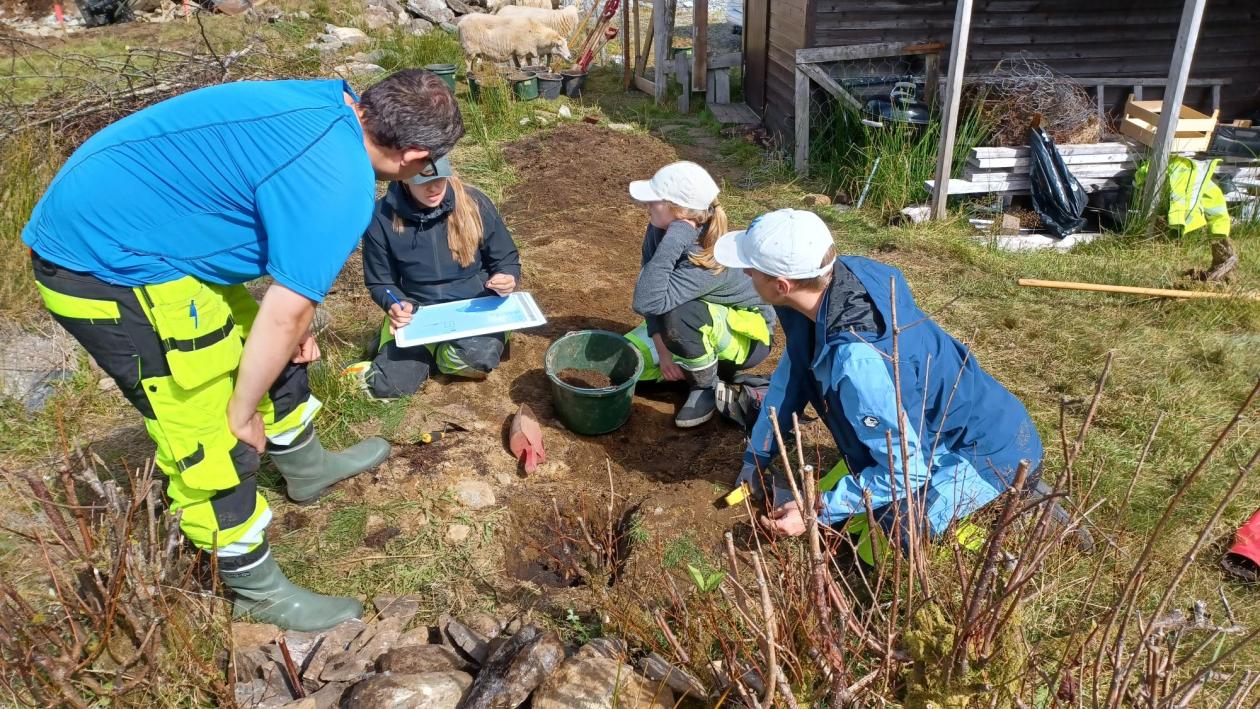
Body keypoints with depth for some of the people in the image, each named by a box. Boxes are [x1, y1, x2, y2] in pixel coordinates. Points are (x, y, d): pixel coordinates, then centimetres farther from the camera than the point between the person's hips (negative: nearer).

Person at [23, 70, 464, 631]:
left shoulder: (326, 106, 3)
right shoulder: (341, 184, -25)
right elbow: (286, 314, -20)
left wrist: (295, 329, 20)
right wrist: (243, 409, -5)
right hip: (108, 264, -10)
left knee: (272, 352, 22)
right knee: (214, 443, -1)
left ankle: (306, 468, 46)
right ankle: (257, 592, 19)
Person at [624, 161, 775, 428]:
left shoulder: (710, 259, -37)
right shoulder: (658, 230, -16)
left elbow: (647, 302, -46)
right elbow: (653, 295, -12)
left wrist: (673, 242, -48)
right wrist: (662, 350, -20)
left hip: (748, 334, -6)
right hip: (701, 325, 7)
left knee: (678, 314, -38)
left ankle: (707, 385, -11)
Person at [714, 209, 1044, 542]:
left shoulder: (859, 362, -39)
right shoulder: (842, 273, -13)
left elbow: (906, 470, -29)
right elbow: (792, 372, 1)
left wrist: (817, 513, -22)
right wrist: (757, 456, 7)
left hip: (989, 449, -8)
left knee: (893, 529, -19)